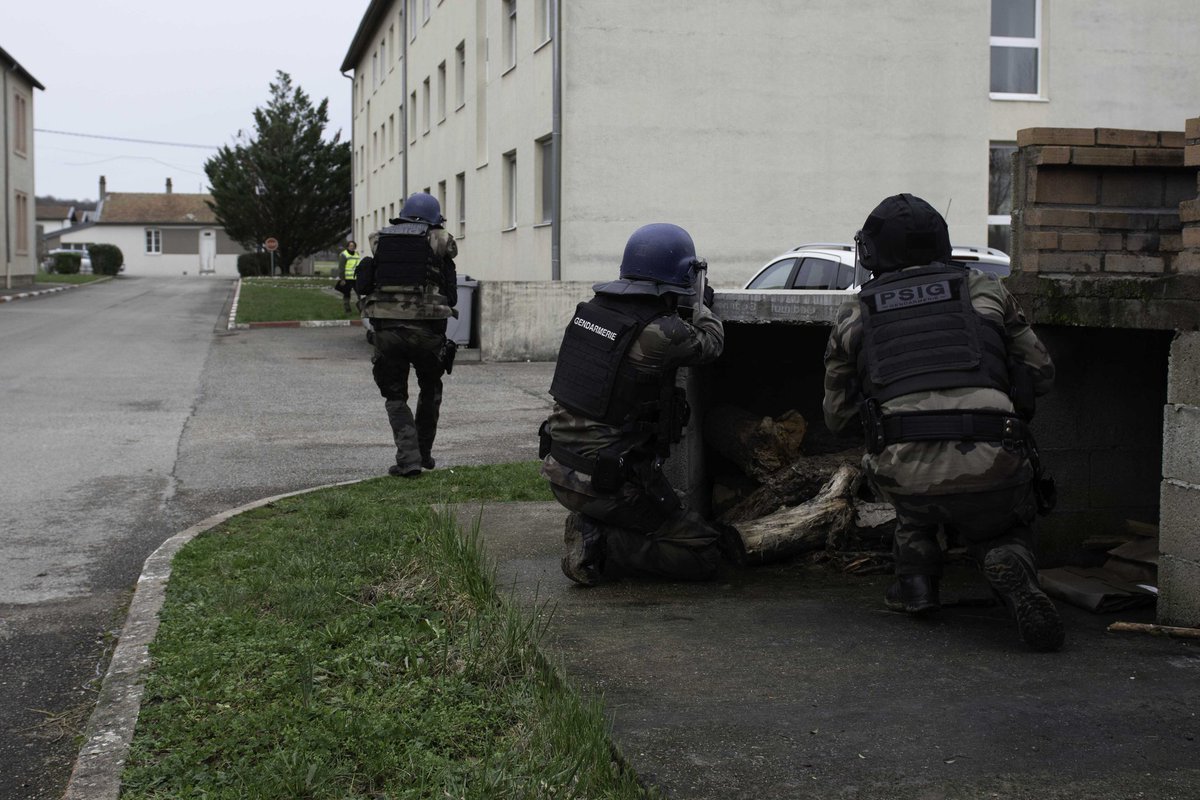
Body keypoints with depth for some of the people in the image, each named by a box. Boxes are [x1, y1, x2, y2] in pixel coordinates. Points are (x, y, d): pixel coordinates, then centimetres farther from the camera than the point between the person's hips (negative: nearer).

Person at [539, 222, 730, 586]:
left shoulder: (589, 310, 1)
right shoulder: (660, 333, -19)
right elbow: (710, 343, 3)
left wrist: (680, 310, 33)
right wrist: (701, 305, 24)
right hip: (606, 484, -8)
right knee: (704, 552, 2)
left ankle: (588, 525, 13)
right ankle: (602, 545, -9)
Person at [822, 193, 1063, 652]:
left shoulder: (854, 315, 15)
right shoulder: (984, 289, 15)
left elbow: (836, 416, 25)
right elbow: (1041, 376, 22)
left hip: (905, 475, 1)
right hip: (990, 469, -1)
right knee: (999, 531, 29)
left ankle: (915, 578, 18)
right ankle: (1011, 566, -5)